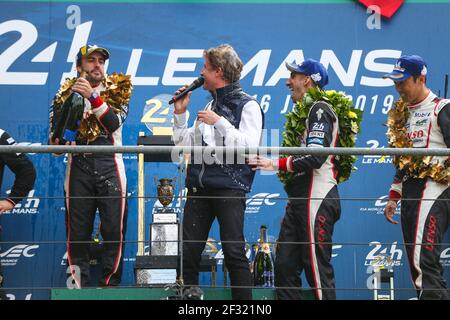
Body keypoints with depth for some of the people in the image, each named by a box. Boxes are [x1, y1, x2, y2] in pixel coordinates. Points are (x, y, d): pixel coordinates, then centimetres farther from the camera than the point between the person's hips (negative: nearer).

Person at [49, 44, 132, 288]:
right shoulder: (67, 93, 10)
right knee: (77, 232, -1)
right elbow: (55, 140, 5)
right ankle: (78, 285, 4)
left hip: (109, 166, -1)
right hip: (78, 166, 1)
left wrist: (92, 97, -20)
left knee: (114, 231, -6)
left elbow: (114, 122, -10)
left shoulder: (117, 90, 9)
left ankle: (110, 285, 0)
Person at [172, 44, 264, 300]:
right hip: (200, 186, 7)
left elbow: (250, 145, -15)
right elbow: (184, 145, 20)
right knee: (189, 252, 3)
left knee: (233, 251, -9)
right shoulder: (210, 106, 21)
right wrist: (180, 114, 11)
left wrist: (220, 122, -14)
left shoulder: (247, 106, -1)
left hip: (229, 187, -7)